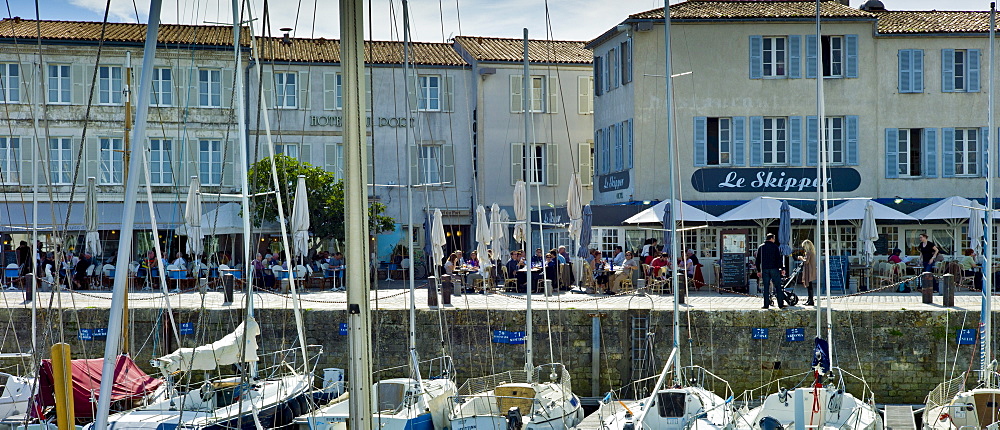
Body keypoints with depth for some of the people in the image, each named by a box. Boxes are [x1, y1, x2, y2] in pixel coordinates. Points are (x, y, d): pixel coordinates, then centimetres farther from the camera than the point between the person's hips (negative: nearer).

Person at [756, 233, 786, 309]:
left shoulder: (760, 247, 9)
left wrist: (758, 271, 14)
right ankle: (780, 304, -1)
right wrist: (781, 268, -1)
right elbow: (779, 258, -5)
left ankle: (766, 305, 2)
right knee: (778, 287, 1)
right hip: (774, 269, -3)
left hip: (765, 269, 3)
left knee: (766, 288, 4)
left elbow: (758, 260, 10)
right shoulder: (775, 246, -1)